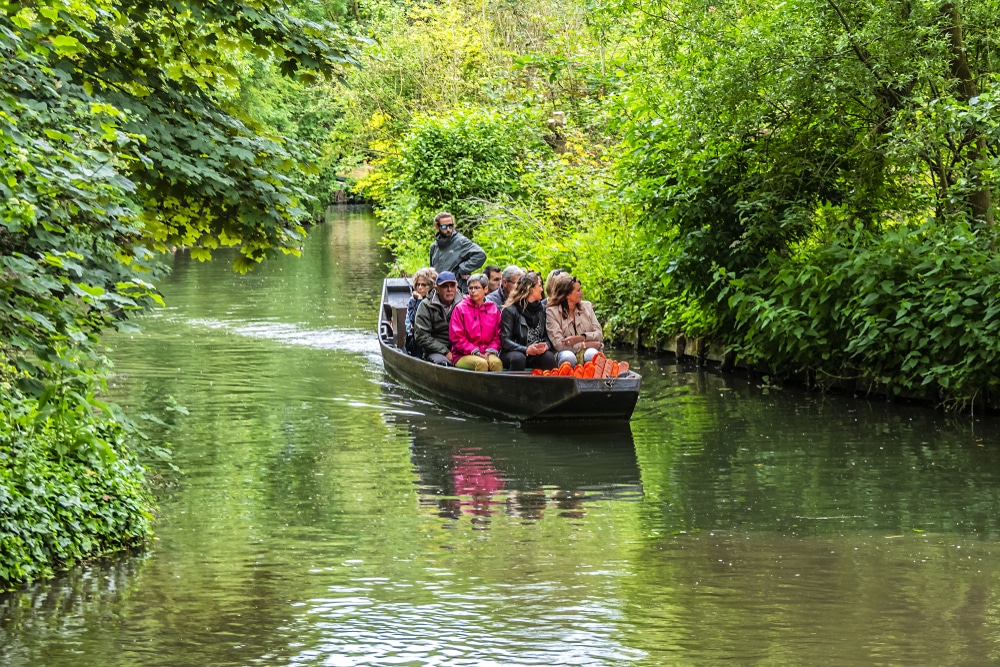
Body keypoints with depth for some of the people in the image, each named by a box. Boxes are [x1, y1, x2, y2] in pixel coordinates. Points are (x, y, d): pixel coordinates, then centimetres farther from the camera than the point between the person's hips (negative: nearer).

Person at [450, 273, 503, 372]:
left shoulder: (493, 310, 13)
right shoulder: (460, 308, 4)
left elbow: (497, 336, 13)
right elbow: (456, 337, -2)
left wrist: (491, 351, -7)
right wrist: (475, 352, -11)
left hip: (487, 353, 2)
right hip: (464, 355, -2)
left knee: (496, 362, -32)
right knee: (481, 363, -35)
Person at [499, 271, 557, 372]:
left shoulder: (541, 310, 15)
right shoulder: (510, 310, -3)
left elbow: (547, 336, 13)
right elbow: (505, 340, -9)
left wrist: (546, 345, -13)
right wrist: (525, 350, -24)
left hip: (535, 355, 4)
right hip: (512, 352, -4)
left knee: (549, 357, -28)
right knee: (518, 358, -37)